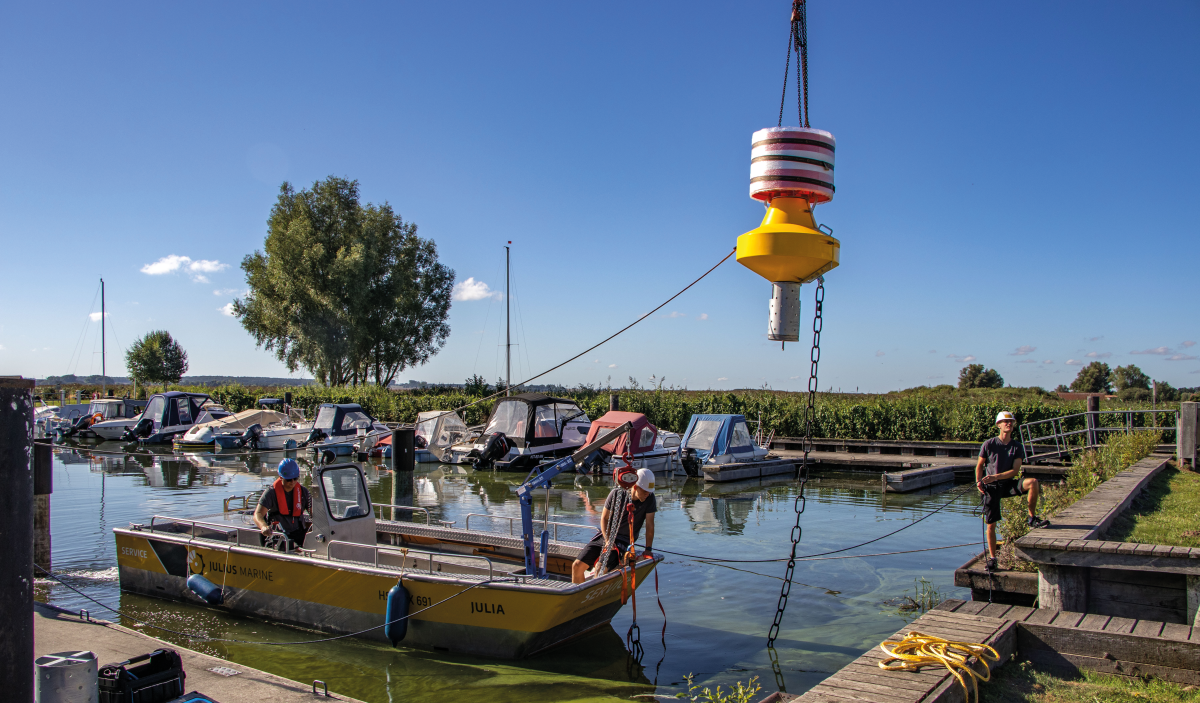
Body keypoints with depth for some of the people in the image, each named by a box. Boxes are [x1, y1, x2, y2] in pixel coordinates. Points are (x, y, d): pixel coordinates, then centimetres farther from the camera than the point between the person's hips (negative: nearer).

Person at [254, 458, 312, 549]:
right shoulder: (271, 492, -4)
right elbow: (258, 514, -15)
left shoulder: (303, 491, 7)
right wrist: (264, 526, -38)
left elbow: (313, 512, 8)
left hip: (299, 533, 3)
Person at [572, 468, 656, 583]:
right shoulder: (617, 493, -9)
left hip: (624, 541, -2)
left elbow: (650, 525, -8)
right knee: (577, 566, -7)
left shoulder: (649, 498, -11)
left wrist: (648, 550, -13)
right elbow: (604, 518, -2)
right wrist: (608, 540, -15)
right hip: (605, 535, 3)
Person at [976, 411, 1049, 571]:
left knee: (1033, 482, -28)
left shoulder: (1017, 447, 1)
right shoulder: (988, 445, -3)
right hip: (991, 487, -1)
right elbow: (979, 465, 6)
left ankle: (1032, 518, -10)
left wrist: (995, 476, -22)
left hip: (1008, 484, 1)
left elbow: (1015, 471, -8)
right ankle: (992, 558, 12)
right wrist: (979, 482, -9)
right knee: (991, 524, -3)